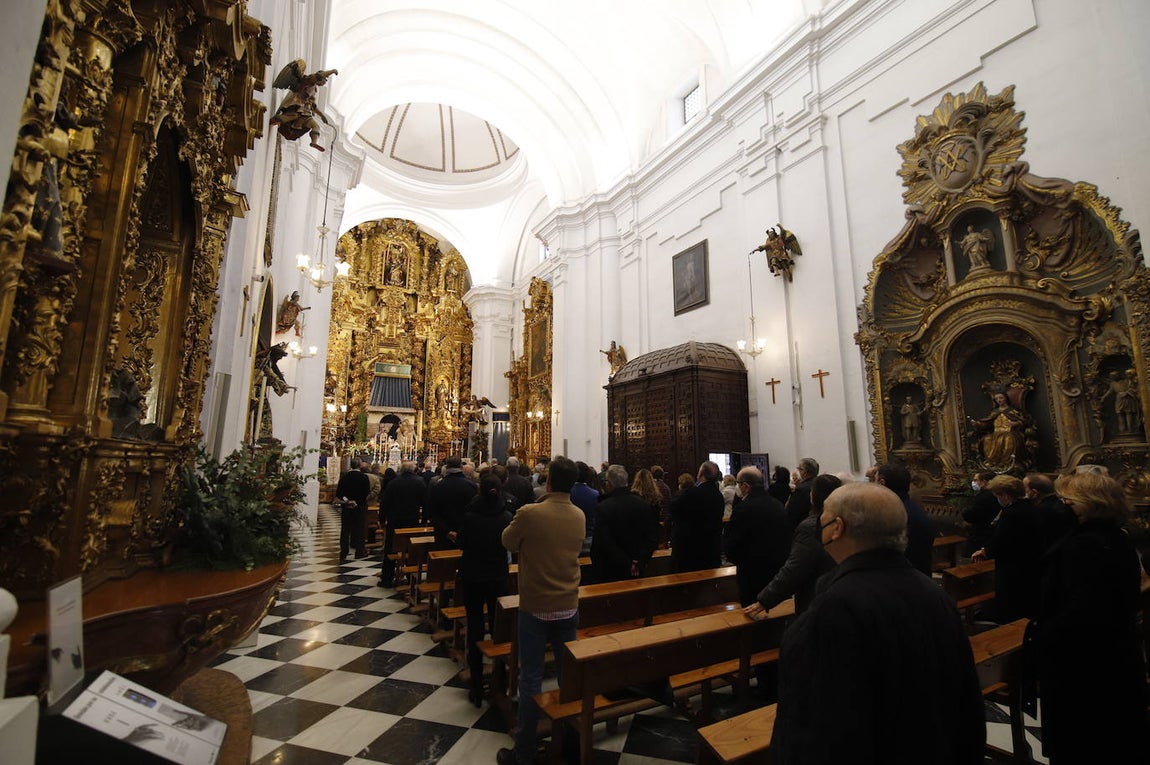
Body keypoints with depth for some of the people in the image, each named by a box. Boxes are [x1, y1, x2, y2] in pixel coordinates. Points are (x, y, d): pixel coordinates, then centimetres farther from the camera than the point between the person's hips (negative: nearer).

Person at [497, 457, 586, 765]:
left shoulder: (529, 513, -20)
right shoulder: (579, 516, -5)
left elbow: (508, 542, -4)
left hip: (535, 607, -4)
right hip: (568, 606, 4)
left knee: (531, 677, 8)